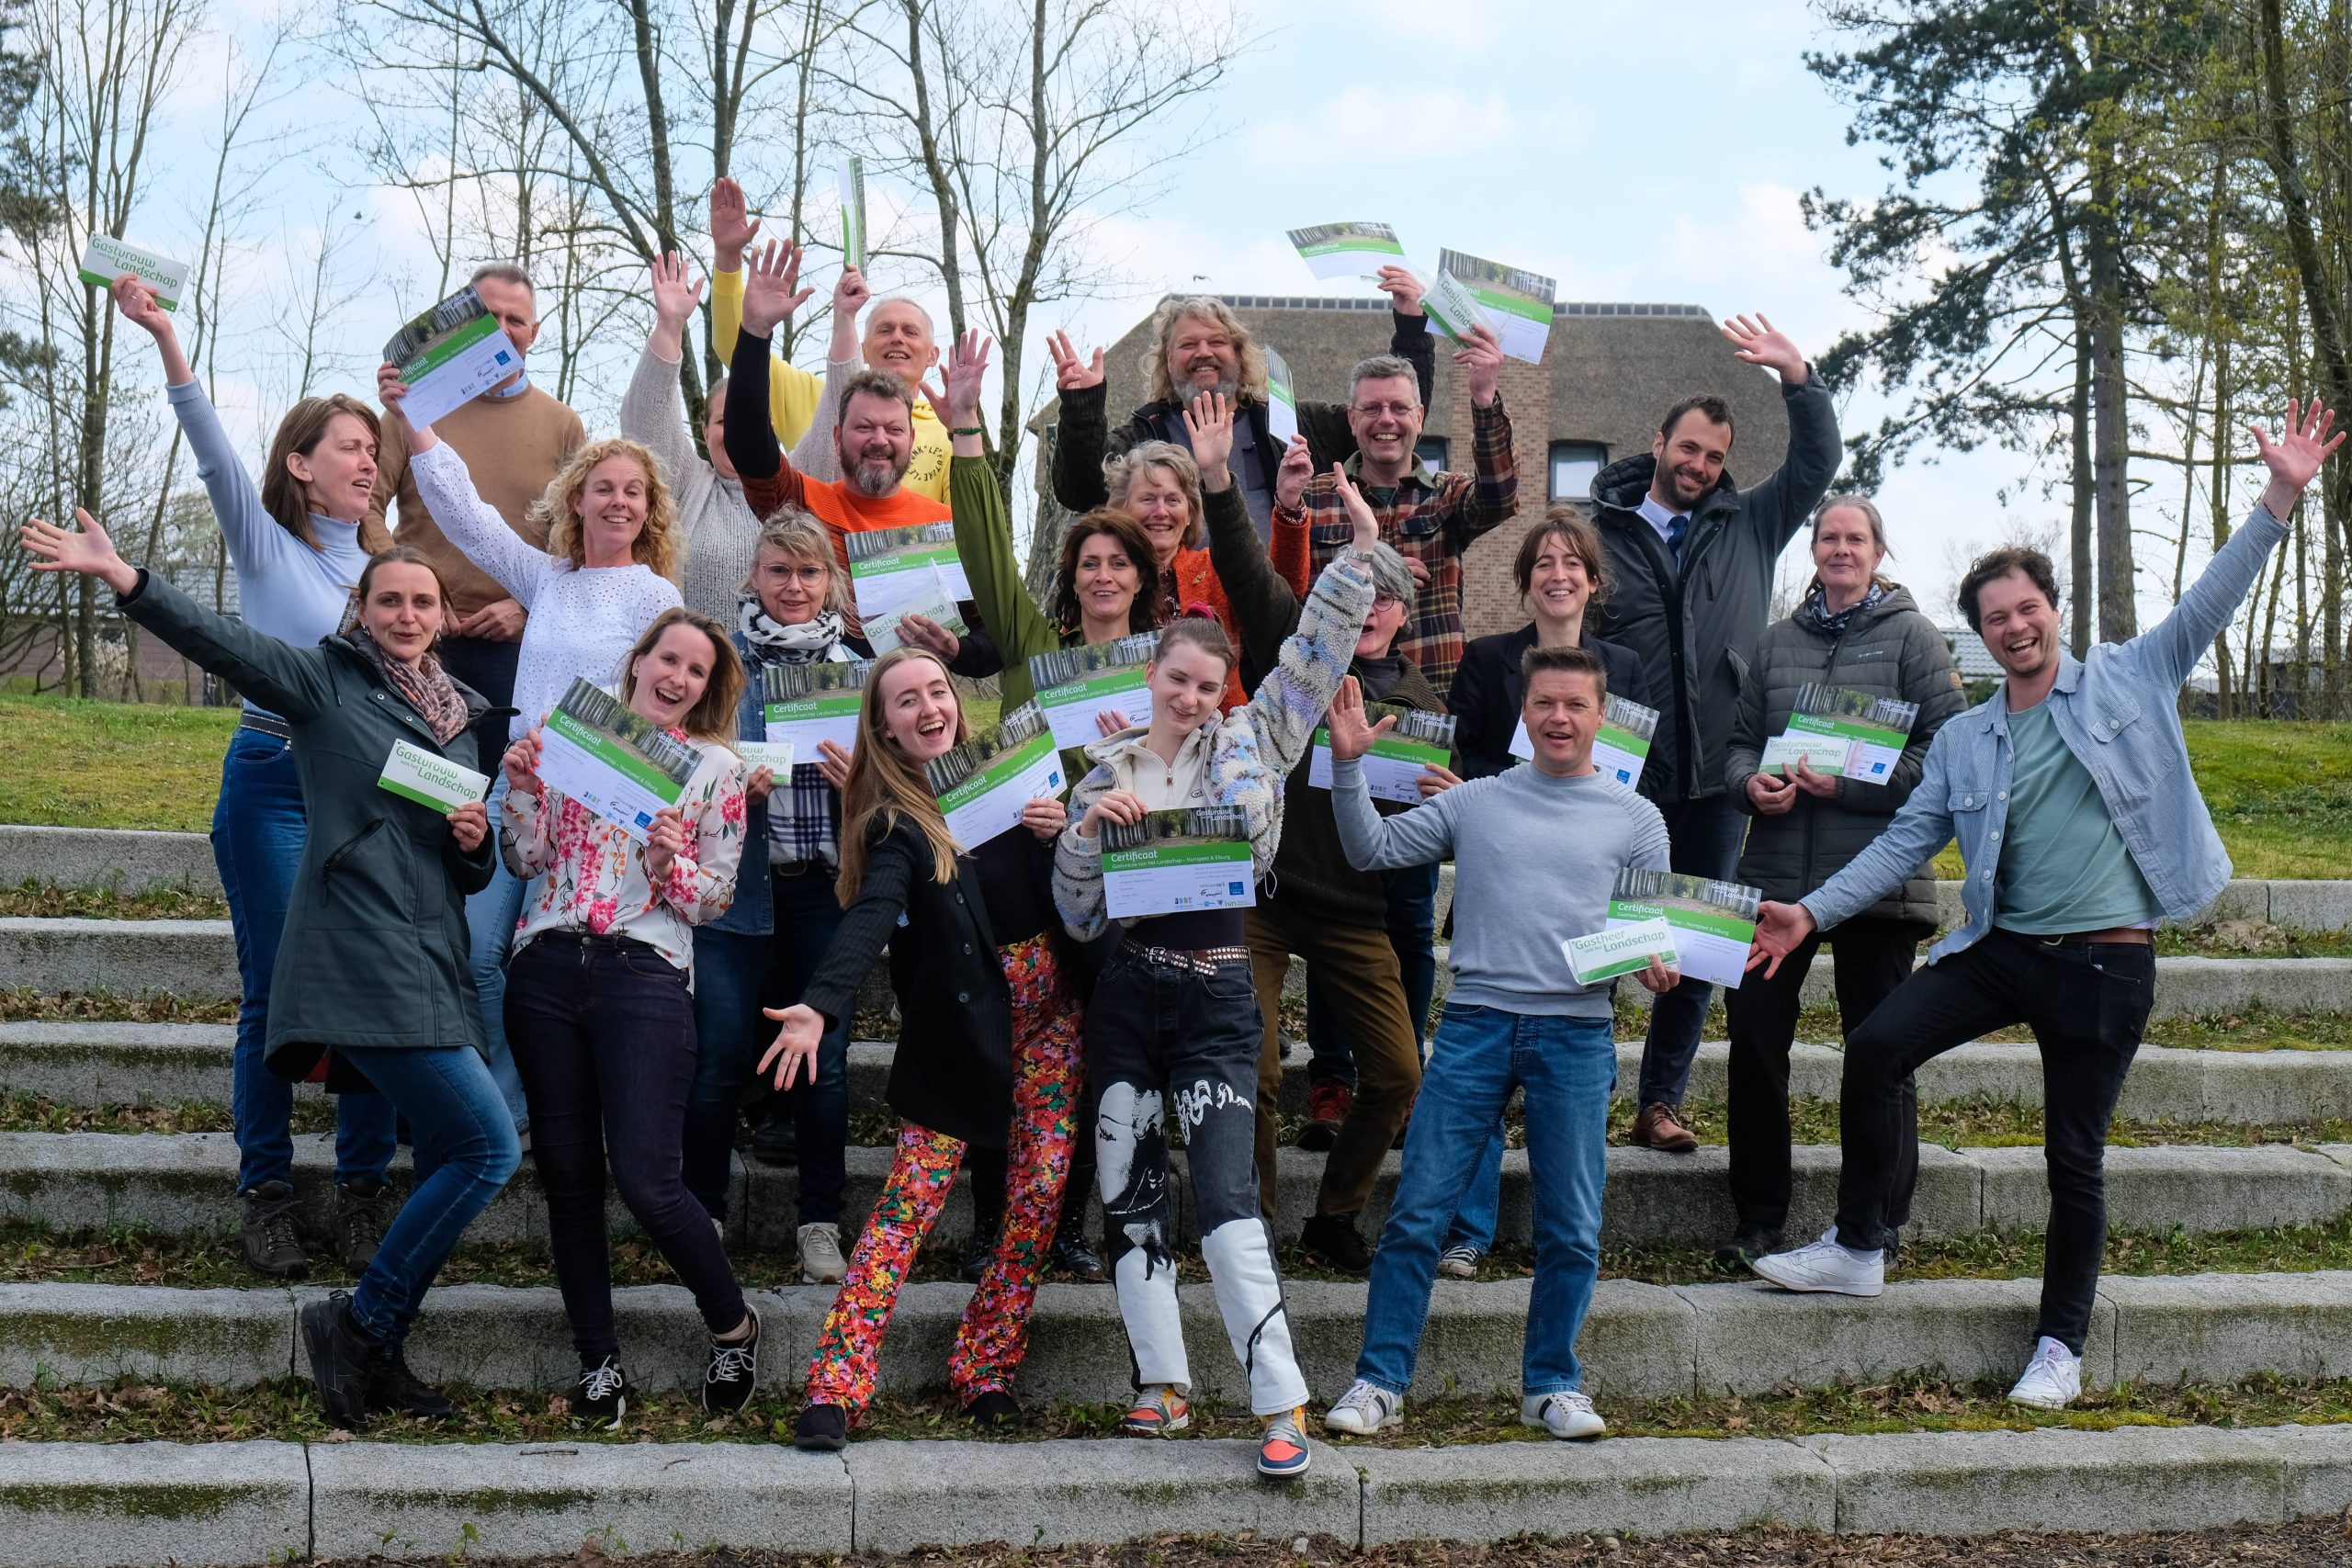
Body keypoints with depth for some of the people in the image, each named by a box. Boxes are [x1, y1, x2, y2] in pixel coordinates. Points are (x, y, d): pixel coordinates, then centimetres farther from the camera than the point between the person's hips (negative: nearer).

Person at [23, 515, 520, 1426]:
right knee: (489, 1148, -15)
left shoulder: (460, 719, 19)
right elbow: (223, 642, -13)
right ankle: (360, 1324, -2)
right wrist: (122, 579, -27)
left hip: (434, 970, 7)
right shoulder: (325, 681, 3)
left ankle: (376, 1355, 17)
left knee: (453, 1163, 6)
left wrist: (476, 843, 1)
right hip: (361, 965, -7)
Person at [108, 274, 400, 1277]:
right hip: (271, 780, -3)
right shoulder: (266, 543, 1)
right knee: (272, 995, -2)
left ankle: (362, 1193, 7)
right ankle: (265, 1195, 9)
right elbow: (214, 454, -13)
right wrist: (165, 342, -26)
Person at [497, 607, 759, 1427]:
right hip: (546, 967, 3)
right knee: (566, 1172, 5)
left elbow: (712, 901, 4)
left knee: (645, 1178, -11)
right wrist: (521, 786, -8)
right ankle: (599, 1361, 18)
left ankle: (733, 1323, 14)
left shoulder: (717, 769, 6)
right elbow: (525, 860, 8)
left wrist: (670, 861, -15)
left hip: (646, 974, -3)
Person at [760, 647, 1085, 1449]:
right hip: (961, 1018, -4)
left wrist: (1062, 831, -7)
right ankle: (835, 1385, -11)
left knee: (1040, 1188, -1)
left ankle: (985, 1366, 10)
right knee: (911, 1198, -10)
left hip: (1048, 1003, 4)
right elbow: (869, 918, -21)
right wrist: (818, 1006, -37)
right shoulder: (895, 821, -4)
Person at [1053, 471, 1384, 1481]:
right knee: (1128, 1189, 5)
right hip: (1128, 992, 3)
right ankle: (1163, 1386, 15)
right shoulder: (1108, 772, 8)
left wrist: (1360, 553, -8)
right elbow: (1078, 913, 7)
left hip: (1219, 995, -3)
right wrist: (1087, 830, -9)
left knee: (1224, 1193, -12)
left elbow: (1315, 657, -2)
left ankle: (1282, 1404, -10)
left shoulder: (1251, 742, 5)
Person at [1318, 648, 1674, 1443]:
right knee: (1416, 1214, -4)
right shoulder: (1476, 802, 12)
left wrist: (1655, 964, -10)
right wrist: (1348, 763, -3)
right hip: (1476, 1024, 0)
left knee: (1571, 1230, 4)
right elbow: (1374, 850, 9)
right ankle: (1378, 1383, 3)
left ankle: (1552, 1384, 20)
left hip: (1577, 1034, 0)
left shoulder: (1635, 818, 12)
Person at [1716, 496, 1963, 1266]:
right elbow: (1741, 739, 18)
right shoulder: (1776, 642, 14)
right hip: (1776, 873, 4)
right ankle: (1757, 1217, 13)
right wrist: (1751, 783, -5)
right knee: (1753, 1036, 1)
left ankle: (1878, 1224, 14)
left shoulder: (1912, 637, 2)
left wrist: (1849, 785, -15)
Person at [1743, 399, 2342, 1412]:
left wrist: (2280, 497, -12)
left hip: (2105, 961, -3)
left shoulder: (2130, 682, 4)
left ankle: (2060, 1345, 18)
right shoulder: (1964, 741, 11)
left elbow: (2211, 600, -2)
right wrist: (1813, 913, 1)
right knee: (1874, 1050, -13)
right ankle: (1858, 1249, 3)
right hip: (2000, 948, 3)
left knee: (2075, 1157, 2)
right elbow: (1905, 843, 9)